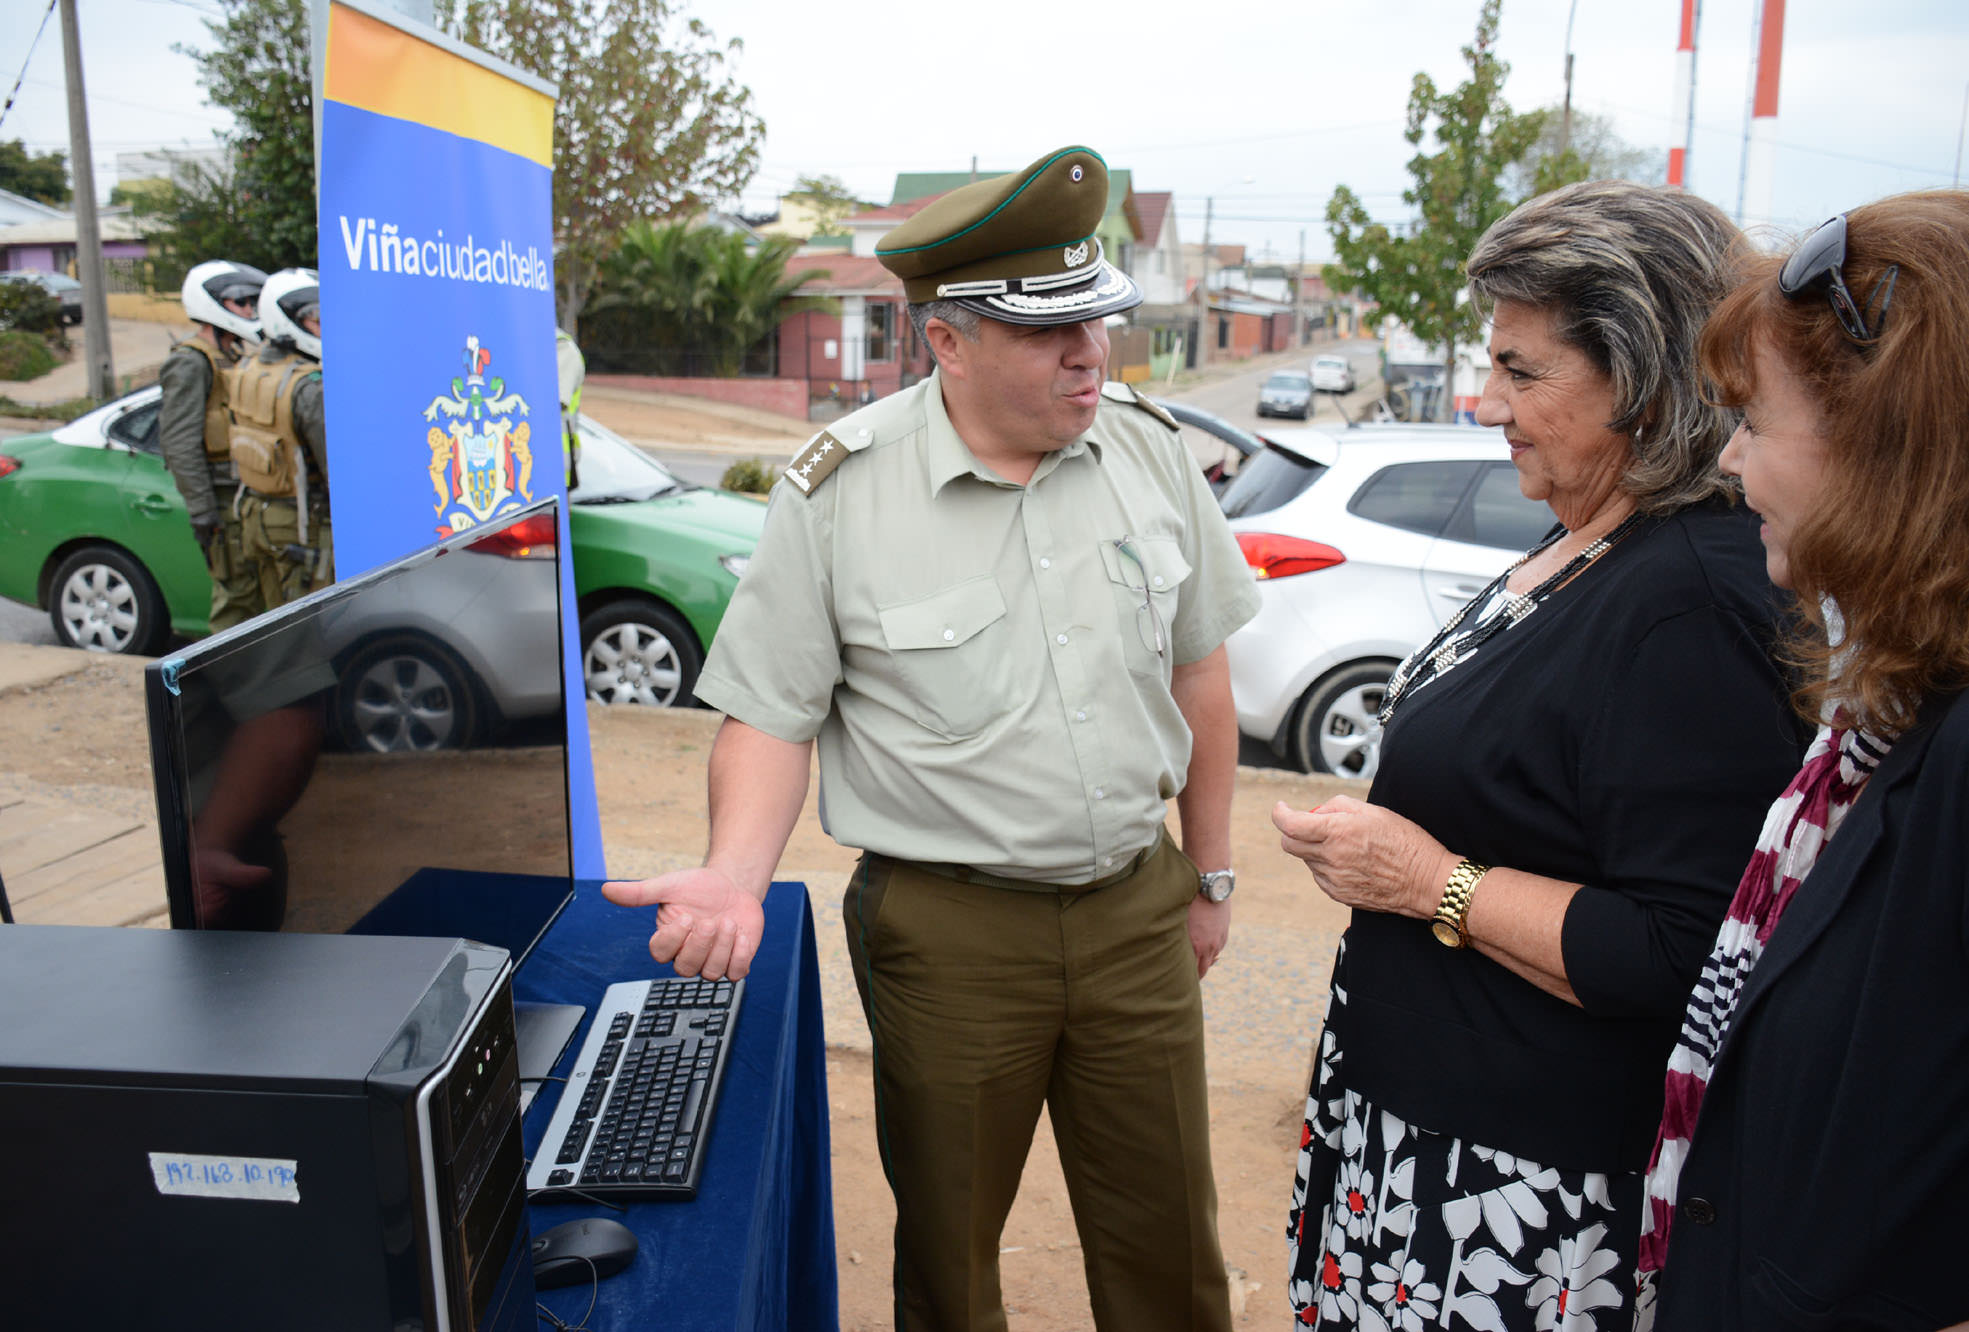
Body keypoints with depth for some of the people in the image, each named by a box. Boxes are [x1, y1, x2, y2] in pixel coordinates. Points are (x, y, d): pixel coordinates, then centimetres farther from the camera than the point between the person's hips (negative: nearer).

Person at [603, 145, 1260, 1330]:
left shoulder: (1150, 448, -3)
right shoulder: (839, 492, -13)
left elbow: (1198, 669, 7)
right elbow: (774, 715, -6)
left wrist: (1211, 876, 11)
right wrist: (737, 876, -24)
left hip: (1137, 908, 3)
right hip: (948, 931, -2)